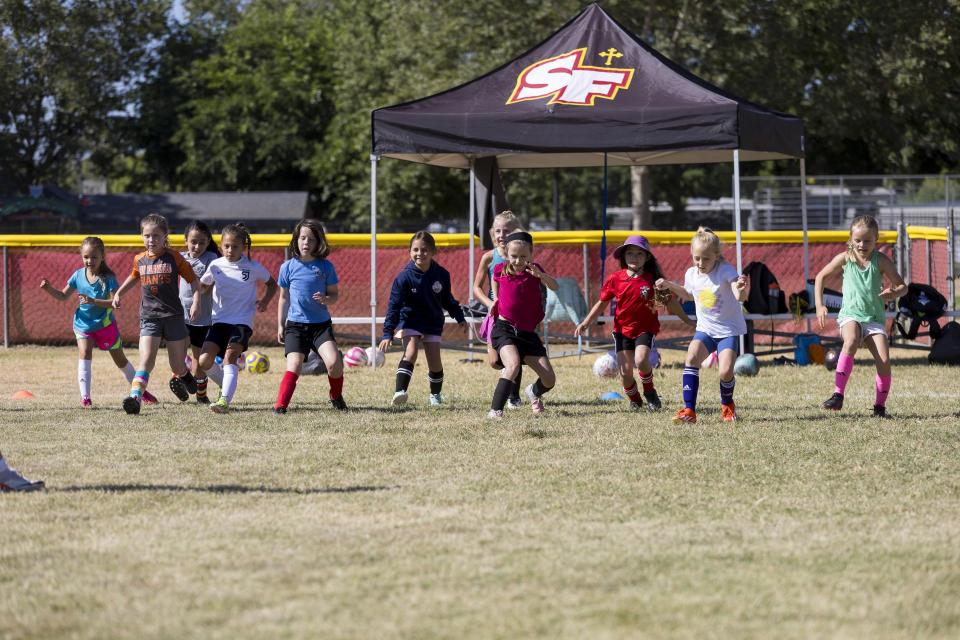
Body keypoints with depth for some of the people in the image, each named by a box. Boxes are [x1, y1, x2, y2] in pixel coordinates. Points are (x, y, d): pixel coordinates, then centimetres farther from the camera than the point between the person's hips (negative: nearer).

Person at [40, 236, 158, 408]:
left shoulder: (108, 278, -18)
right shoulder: (78, 275, -7)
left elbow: (115, 302, -27)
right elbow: (63, 296, 4)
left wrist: (93, 301, -38)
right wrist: (49, 289, -14)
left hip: (105, 324, -1)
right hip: (83, 323, 1)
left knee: (120, 359, 11)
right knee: (85, 353, -22)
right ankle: (85, 397, -21)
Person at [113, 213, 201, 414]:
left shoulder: (173, 257, -4)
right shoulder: (139, 260, 6)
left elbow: (193, 280, 1)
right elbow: (134, 276, 28)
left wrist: (196, 302, -13)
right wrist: (118, 294, 20)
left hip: (173, 316, -1)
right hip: (149, 318, 1)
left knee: (178, 366, 8)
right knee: (146, 360, -18)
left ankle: (183, 376, 43)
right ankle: (135, 397, -30)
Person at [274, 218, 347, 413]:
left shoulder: (325, 266, 1)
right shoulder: (288, 267, 3)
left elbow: (335, 294, 7)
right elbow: (284, 298, 13)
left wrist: (326, 299, -16)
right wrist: (280, 325, 13)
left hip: (321, 324, 0)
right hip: (295, 324, 0)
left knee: (334, 362, -16)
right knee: (294, 365, -16)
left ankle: (336, 397, 10)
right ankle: (280, 405, -15)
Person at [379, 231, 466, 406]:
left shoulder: (441, 275, -8)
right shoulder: (404, 277, -18)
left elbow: (447, 299, 11)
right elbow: (393, 306, -17)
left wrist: (459, 318, 12)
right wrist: (387, 334, -22)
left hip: (433, 323, 3)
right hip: (410, 321, -3)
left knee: (435, 362, 1)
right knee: (410, 353, -25)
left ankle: (436, 395, 26)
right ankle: (399, 392, -32)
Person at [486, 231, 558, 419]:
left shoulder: (533, 270, -1)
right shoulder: (501, 270, 0)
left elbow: (554, 286, -21)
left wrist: (540, 275, -39)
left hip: (528, 333, 2)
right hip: (505, 328, -2)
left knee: (549, 380, 1)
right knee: (514, 364, -33)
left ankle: (534, 392, 38)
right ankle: (495, 410, -33)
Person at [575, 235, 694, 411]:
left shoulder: (653, 280, -7)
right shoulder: (615, 279, -3)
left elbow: (671, 302, 4)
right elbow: (602, 303, 8)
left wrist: (687, 321, 9)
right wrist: (585, 323, 4)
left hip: (645, 329, -2)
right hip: (622, 330, 2)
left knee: (641, 360, -25)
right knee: (625, 371, -2)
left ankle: (649, 391, 4)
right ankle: (635, 400, 24)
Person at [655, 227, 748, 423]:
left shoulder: (725, 271, -18)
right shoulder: (692, 274, 0)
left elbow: (740, 297, -34)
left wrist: (741, 289, -57)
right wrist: (669, 285, 11)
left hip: (729, 330, -4)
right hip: (705, 329, 4)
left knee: (726, 372, -19)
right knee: (691, 358, -22)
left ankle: (727, 405, 15)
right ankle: (689, 410, -21)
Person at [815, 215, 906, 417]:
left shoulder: (881, 261, -1)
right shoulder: (844, 259, 2)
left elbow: (902, 286, 2)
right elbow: (821, 277, 14)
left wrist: (893, 293, -21)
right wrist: (819, 306, 6)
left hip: (874, 318, 1)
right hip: (850, 315, -1)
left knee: (884, 360, -15)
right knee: (851, 342, -34)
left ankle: (880, 405, 4)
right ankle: (838, 395, -37)